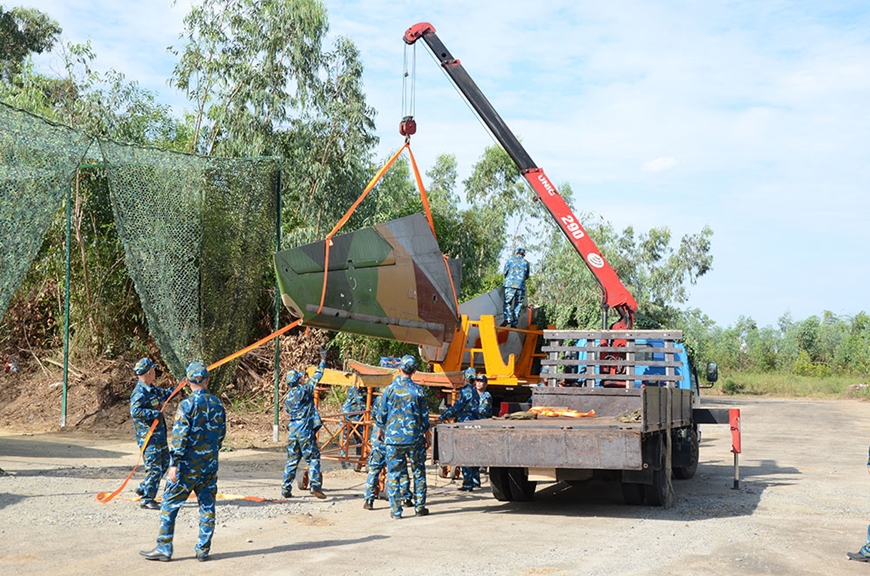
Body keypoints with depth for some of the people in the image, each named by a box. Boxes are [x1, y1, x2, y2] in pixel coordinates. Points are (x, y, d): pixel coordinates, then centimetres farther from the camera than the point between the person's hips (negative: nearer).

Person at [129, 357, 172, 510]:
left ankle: (143, 488, 30)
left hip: (159, 434, 10)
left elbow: (165, 394, 29)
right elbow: (135, 411, -31)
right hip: (148, 436, -10)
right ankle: (147, 500, 4)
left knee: (164, 463, 18)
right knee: (154, 468, -6)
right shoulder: (140, 392, -19)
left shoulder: (152, 388, 10)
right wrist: (155, 413, -27)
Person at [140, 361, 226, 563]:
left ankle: (164, 549, 7)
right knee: (207, 507, 9)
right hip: (210, 466, 5)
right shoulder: (218, 404, 5)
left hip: (188, 465, -5)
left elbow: (179, 436, -16)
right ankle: (203, 550, 12)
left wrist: (174, 464, -15)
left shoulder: (187, 404, -13)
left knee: (170, 505, 5)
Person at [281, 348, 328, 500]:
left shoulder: (288, 397, 11)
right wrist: (323, 361, 9)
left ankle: (286, 489, 12)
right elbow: (316, 377, 0)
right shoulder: (304, 390, -8)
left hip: (292, 430, 7)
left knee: (292, 460, 12)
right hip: (305, 431, -6)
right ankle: (315, 487, -10)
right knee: (313, 458, -2)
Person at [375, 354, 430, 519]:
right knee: (419, 472, 13)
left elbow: (382, 413, 3)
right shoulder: (418, 391, -3)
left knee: (394, 474, 6)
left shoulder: (389, 389, -4)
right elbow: (425, 416, 3)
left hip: (393, 437, 0)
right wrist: (425, 434, 18)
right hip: (415, 437, 0)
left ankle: (396, 510, 5)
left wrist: (381, 429, 22)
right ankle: (420, 507, 17)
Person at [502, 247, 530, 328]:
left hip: (510, 284, -1)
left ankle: (507, 319, -21)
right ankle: (514, 323, -2)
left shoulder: (510, 260, 11)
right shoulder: (526, 262, 16)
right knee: (518, 304, 4)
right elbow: (527, 276, 20)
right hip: (521, 285, 1)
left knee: (507, 302, -1)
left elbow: (505, 272, 12)